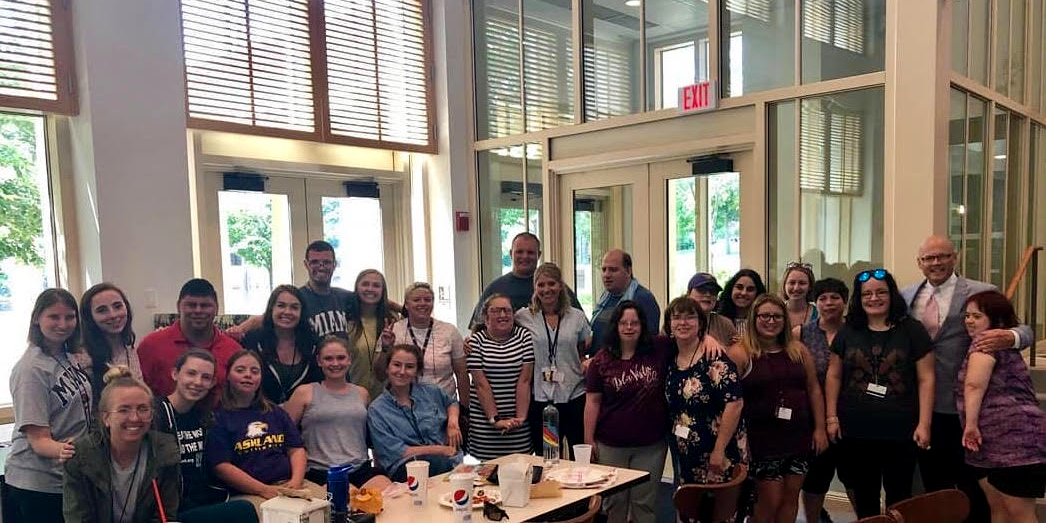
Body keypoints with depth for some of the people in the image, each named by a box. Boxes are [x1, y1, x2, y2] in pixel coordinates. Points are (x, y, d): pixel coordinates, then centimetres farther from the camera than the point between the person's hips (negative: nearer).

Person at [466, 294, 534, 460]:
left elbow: (524, 380, -3)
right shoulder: (476, 341, -1)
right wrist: (495, 419, -13)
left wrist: (521, 417, -11)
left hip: (518, 417, 1)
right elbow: (481, 384, -7)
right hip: (484, 419, -1)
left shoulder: (524, 336, 3)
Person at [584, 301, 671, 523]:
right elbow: (592, 401, -2)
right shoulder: (601, 360, -5)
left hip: (651, 445, 0)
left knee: (644, 502, 12)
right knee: (614, 502, 12)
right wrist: (589, 439, -3)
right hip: (611, 445, 0)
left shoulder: (659, 350, -5)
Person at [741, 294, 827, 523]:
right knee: (770, 501, 2)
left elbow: (813, 389, 9)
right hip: (763, 438, -4)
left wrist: (819, 428, 5)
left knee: (791, 496, 12)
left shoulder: (798, 350, 5)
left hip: (799, 436, 4)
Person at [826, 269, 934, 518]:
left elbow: (926, 379, -2)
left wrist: (924, 424, -8)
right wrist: (831, 417, 3)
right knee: (863, 495, 13)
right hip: (856, 431, 2)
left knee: (899, 494, 9)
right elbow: (834, 376, 9)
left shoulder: (912, 330, -1)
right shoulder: (848, 331, 6)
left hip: (900, 431, -2)